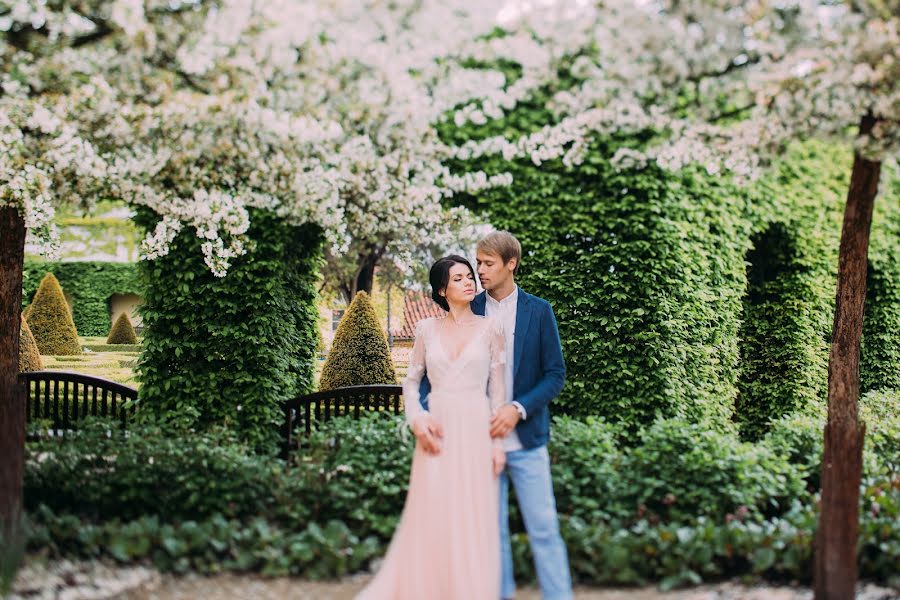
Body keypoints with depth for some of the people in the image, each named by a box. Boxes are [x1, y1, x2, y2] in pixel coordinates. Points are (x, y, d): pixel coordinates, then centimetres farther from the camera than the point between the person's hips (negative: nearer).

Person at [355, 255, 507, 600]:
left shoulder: (489, 328, 3)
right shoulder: (427, 329, 7)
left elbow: (498, 389, 2)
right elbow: (411, 381, 12)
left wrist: (498, 441, -3)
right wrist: (417, 419, -6)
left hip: (475, 431, -1)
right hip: (437, 430, 1)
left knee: (473, 523, 0)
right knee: (431, 520, 2)